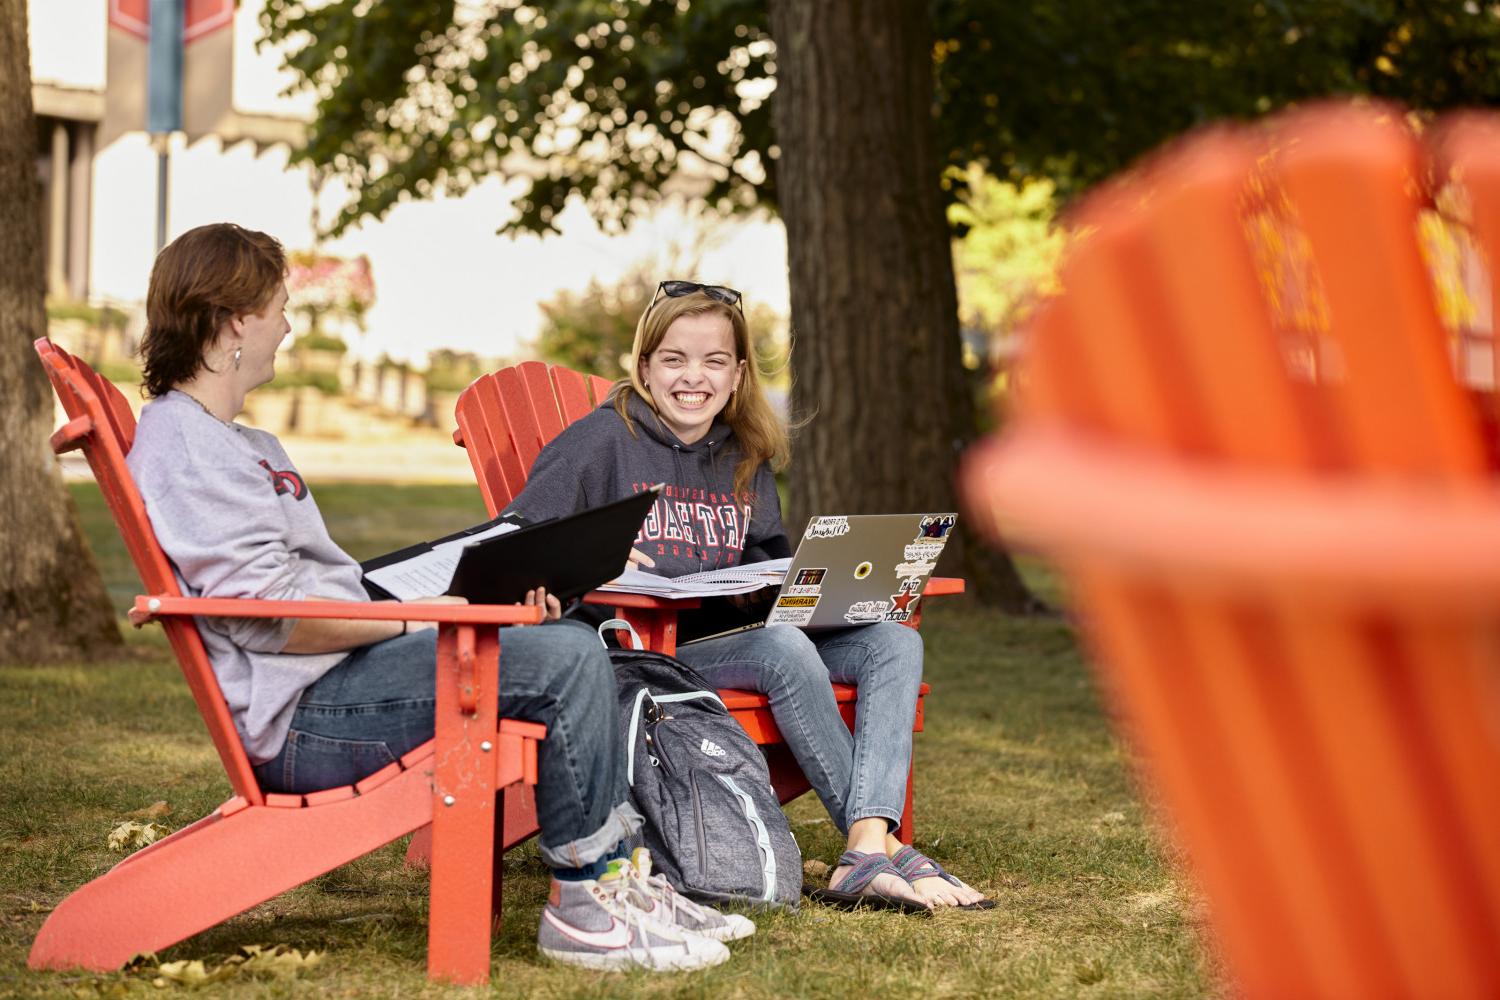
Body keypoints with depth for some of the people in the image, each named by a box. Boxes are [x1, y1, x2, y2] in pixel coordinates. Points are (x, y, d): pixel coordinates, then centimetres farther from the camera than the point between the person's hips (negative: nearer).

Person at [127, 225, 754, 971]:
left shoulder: (234, 442, 22)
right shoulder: (181, 444, -13)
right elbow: (270, 616, -21)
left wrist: (471, 597, 8)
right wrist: (415, 616, -12)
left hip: (333, 680, 11)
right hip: (298, 719, -11)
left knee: (573, 643, 12)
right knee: (565, 659, -19)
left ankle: (619, 875, 9)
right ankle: (583, 906, -11)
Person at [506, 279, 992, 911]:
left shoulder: (745, 459, 19)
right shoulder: (606, 439, 0)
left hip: (735, 632, 7)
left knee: (895, 642, -14)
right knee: (786, 650, -34)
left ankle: (866, 857, -34)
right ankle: (882, 847, -25)